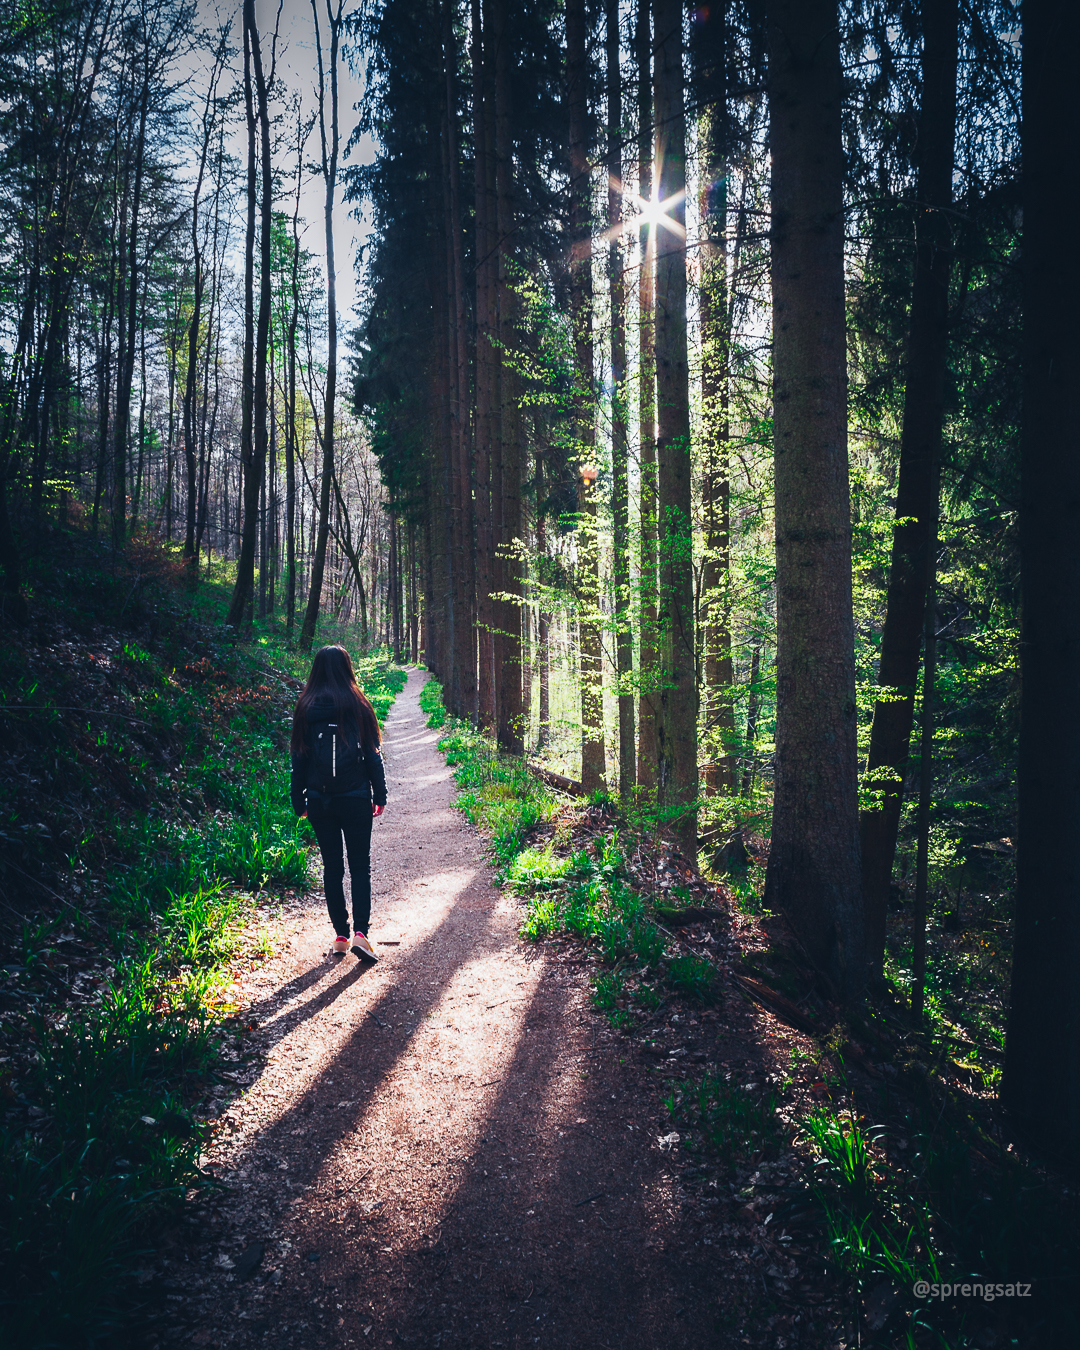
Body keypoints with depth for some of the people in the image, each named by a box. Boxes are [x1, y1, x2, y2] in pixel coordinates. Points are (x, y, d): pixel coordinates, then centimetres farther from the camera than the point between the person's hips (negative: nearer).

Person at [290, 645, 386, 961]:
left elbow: (299, 757, 3)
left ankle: (340, 936, 14)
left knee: (332, 865, 11)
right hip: (355, 798, -2)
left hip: (319, 800, 2)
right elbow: (372, 753, -2)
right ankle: (360, 932, -8)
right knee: (360, 865, 6)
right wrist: (379, 795, 4)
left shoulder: (305, 708, 1)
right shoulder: (358, 705, -4)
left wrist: (299, 801, 9)